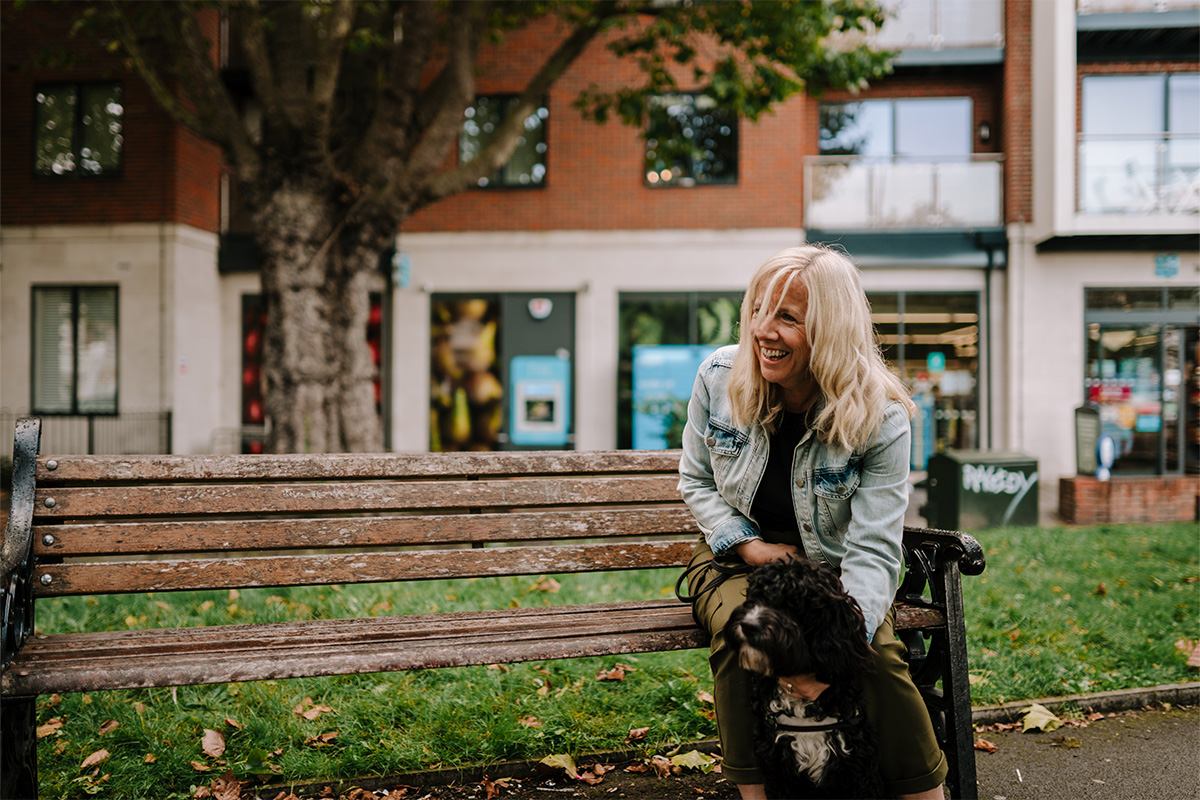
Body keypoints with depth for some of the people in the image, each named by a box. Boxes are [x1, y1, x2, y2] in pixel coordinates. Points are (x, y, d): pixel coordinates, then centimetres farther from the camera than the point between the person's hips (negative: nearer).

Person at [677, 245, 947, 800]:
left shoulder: (880, 419, -19)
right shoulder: (719, 378, -11)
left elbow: (873, 552, -22)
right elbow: (695, 482, 4)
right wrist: (749, 545, -13)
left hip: (829, 564, -1)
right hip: (735, 553, 1)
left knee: (879, 653, -27)